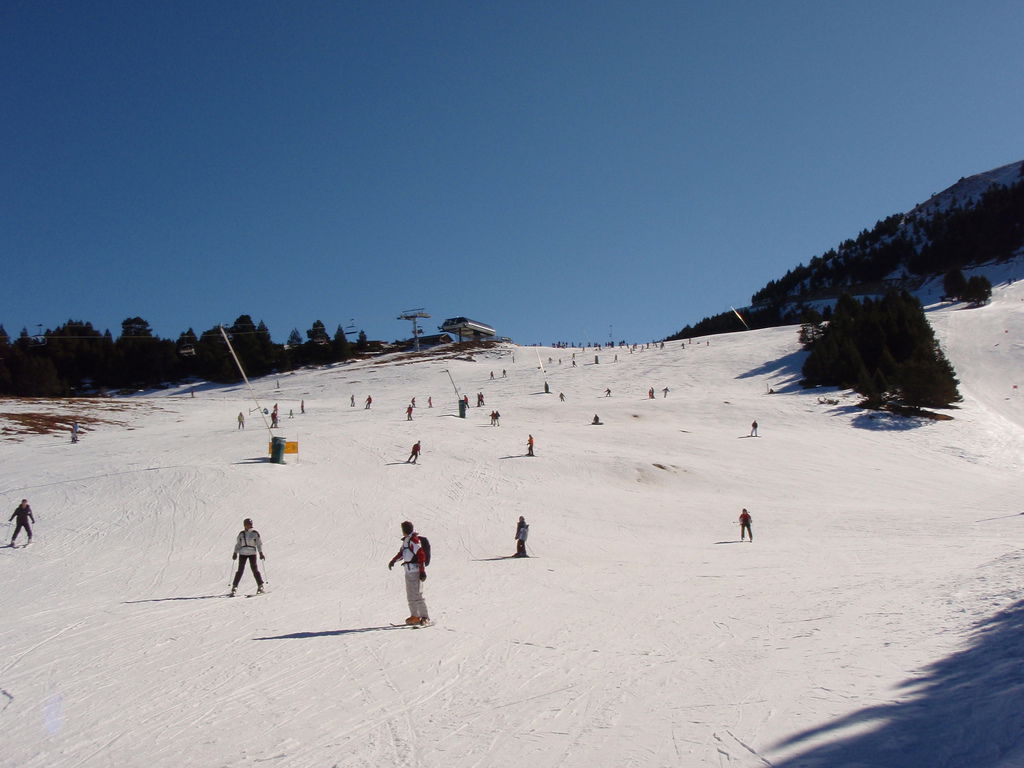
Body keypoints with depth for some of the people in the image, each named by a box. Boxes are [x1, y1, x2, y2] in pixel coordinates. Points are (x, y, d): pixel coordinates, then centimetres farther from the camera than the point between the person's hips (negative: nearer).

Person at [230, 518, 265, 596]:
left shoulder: (255, 533, 1)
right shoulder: (241, 533, 6)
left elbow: (259, 544, 3)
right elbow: (238, 544, 12)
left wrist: (261, 553, -4)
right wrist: (235, 553, 3)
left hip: (252, 553, -2)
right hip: (242, 553, 2)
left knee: (255, 569, -5)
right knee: (240, 570, -3)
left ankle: (260, 587, 4)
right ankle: (234, 587, 1)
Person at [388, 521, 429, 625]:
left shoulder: (414, 540, -15)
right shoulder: (406, 540, 14)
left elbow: (421, 555, -20)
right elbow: (402, 553, 31)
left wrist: (422, 571, -22)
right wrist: (393, 561, 37)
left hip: (415, 571, -10)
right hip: (408, 572, 10)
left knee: (417, 595, -11)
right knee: (410, 596, 12)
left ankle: (425, 617, -8)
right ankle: (415, 616, 19)